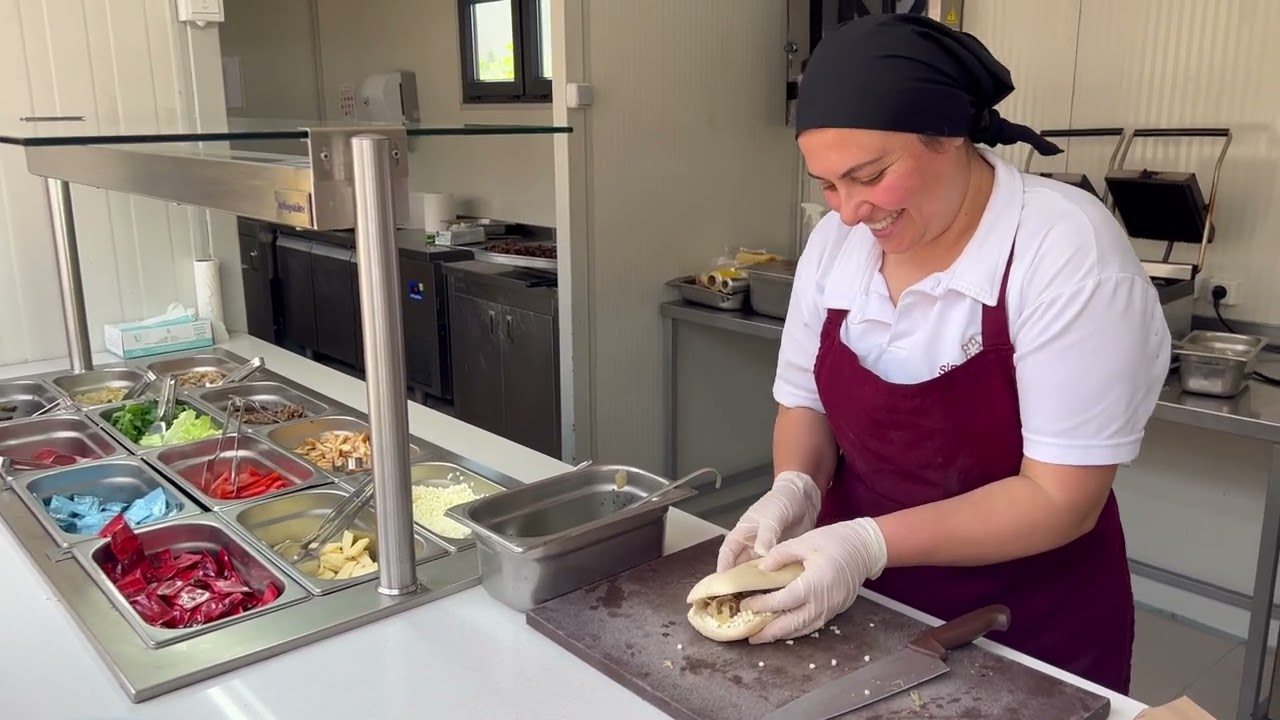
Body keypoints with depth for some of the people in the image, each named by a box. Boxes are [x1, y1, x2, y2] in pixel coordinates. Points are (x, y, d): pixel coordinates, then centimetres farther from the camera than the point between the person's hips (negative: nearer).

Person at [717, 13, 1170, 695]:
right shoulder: (836, 238, -7)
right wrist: (794, 490, -16)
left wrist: (870, 543, -31)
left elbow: (1062, 499, -23)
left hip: (1032, 638, -4)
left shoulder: (1068, 249, -23)